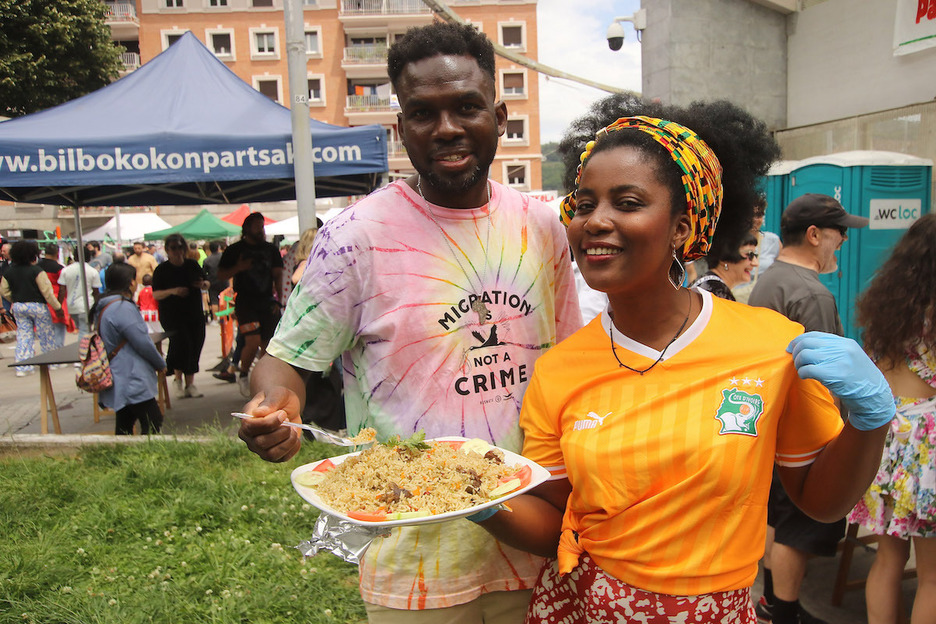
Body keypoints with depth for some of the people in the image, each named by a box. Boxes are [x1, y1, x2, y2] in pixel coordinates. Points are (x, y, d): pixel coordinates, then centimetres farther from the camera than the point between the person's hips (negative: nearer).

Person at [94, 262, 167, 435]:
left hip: (120, 381, 10)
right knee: (153, 423, -8)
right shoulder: (122, 308, -19)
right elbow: (142, 342, -17)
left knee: (124, 427, 14)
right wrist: (161, 364, 0)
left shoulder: (103, 307, 14)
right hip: (131, 381, -10)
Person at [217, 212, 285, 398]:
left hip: (267, 302, 4)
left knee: (268, 344, 4)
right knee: (253, 342, -16)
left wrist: (278, 299, 1)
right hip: (246, 302, -4)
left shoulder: (271, 249, 11)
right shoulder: (234, 250, 2)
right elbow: (221, 275, 4)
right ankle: (243, 376, 10)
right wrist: (238, 268, -14)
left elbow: (278, 275, 12)